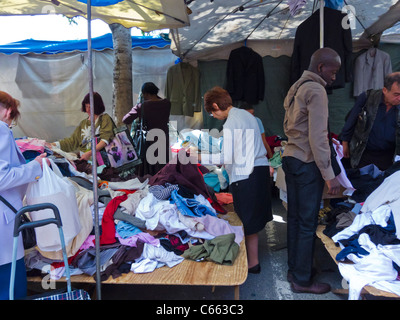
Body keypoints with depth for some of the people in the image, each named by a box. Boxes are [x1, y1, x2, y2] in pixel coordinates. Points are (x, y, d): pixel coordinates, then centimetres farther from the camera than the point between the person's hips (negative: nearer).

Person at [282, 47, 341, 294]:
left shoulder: (296, 88, 14)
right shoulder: (316, 91, -14)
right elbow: (318, 137, -20)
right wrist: (329, 174, -18)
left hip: (291, 159, 9)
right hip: (307, 164, -9)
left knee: (295, 218, 16)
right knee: (308, 223, 0)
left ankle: (294, 269, 28)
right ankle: (302, 280, 12)